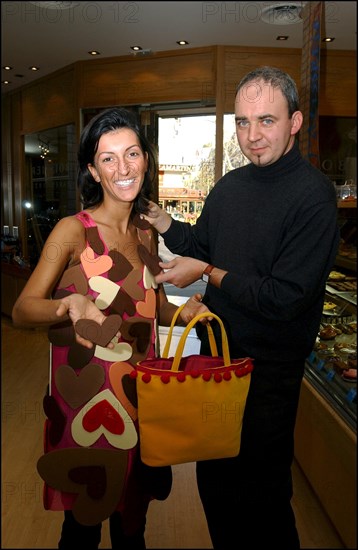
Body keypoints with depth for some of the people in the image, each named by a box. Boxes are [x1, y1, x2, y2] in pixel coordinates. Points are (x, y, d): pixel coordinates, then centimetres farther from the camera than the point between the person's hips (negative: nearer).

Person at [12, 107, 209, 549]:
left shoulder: (146, 234, 5)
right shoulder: (73, 230, -12)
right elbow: (21, 311, -15)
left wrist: (182, 312, -4)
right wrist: (69, 304, -34)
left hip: (141, 392, 5)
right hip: (86, 395, -5)